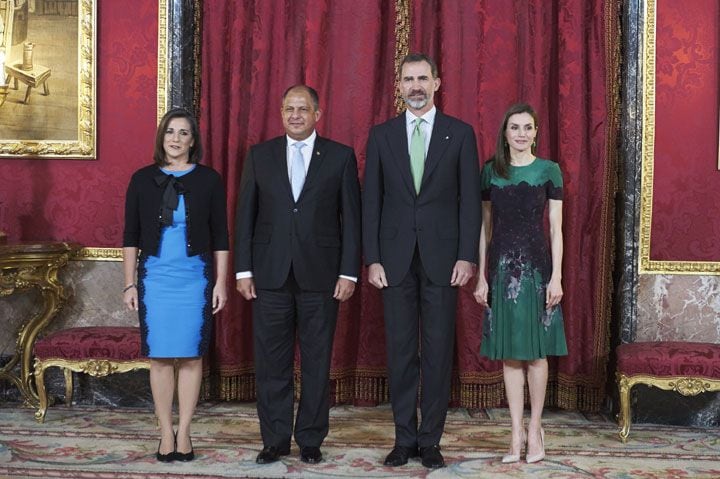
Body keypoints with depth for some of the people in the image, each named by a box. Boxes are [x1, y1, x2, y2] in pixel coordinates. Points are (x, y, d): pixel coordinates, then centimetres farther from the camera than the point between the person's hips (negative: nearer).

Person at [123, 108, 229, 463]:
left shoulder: (208, 180, 3)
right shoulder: (143, 179, 5)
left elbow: (220, 236, 4)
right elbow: (131, 236, 7)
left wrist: (221, 282, 0)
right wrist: (129, 284, 3)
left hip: (195, 277, -1)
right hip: (154, 276, 1)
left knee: (190, 355, 2)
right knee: (160, 356, 2)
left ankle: (183, 433, 11)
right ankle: (166, 434, 11)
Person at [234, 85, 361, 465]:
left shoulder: (341, 156, 4)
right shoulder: (259, 156, 9)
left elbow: (351, 218, 2)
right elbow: (245, 216, 7)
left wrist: (349, 273, -5)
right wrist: (243, 270, 1)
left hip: (320, 276, -1)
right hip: (270, 275, 1)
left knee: (316, 362, 6)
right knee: (271, 362, 5)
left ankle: (311, 440, 17)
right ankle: (275, 440, 16)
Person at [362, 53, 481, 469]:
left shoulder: (460, 133, 4)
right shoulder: (381, 135, 7)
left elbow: (470, 199, 1)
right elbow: (371, 201, 5)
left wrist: (467, 256, -7)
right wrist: (373, 258, -2)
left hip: (442, 258, -1)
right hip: (396, 259, 1)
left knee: (438, 351, 3)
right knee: (401, 351, 6)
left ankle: (431, 440, 13)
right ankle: (405, 438, 16)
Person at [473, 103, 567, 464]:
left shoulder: (549, 170, 2)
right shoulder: (490, 172, 7)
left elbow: (555, 227, 0)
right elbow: (485, 227, 7)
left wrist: (556, 276, -6)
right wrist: (481, 276, 3)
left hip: (536, 264, -2)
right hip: (502, 266, 2)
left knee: (535, 351, 3)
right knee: (509, 353, 5)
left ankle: (534, 428, 17)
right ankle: (517, 433, 13)